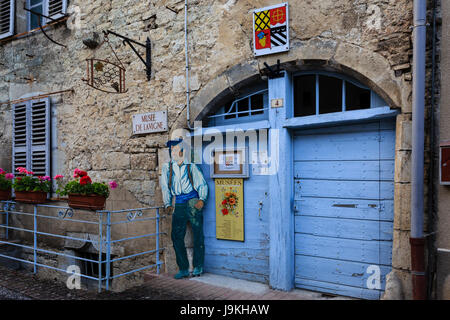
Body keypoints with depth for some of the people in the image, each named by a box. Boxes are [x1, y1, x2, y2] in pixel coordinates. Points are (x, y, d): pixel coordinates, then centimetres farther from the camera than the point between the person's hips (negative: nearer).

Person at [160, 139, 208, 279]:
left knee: (198, 234, -4)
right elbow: (165, 187, 14)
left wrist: (202, 199, -9)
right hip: (178, 203, 3)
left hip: (192, 201, -3)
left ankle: (198, 266, 10)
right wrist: (168, 204, 6)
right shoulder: (167, 167, 13)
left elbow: (202, 184, 6)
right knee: (176, 236, 2)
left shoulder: (191, 167, 8)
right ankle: (183, 269, 14)